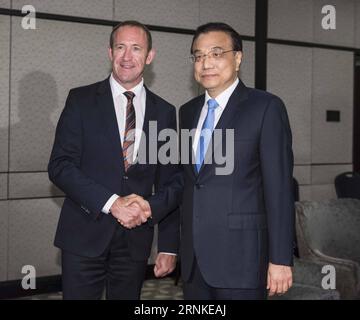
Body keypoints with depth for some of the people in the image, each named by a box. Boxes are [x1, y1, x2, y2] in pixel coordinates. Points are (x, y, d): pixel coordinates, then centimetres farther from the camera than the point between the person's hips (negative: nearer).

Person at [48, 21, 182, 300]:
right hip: (85, 235, -2)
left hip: (136, 238, 2)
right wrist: (111, 203, -18)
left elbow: (170, 184, 8)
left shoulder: (164, 112, 7)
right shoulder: (81, 100, 0)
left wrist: (169, 246, 3)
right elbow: (59, 166, -7)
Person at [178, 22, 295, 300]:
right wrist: (173, 244, 11)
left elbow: (279, 187, -11)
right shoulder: (188, 111, 13)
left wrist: (280, 259, -14)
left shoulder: (265, 107, -6)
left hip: (240, 256, -5)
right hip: (193, 257, 6)